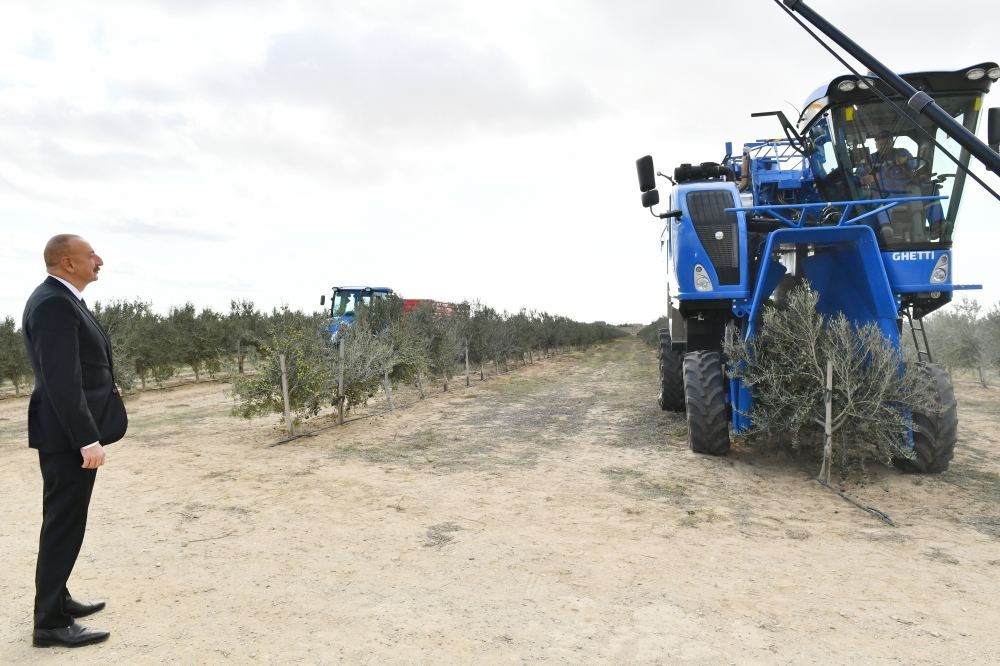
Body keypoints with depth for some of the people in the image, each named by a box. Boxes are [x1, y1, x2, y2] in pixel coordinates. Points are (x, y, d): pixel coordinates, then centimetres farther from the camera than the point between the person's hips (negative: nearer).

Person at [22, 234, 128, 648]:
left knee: (65, 522, 19)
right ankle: (51, 623, 9)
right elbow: (61, 380, -26)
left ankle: (56, 599, 33)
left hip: (74, 431, 10)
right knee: (64, 524, -2)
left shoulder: (62, 300, 13)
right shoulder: (53, 304, -20)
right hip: (68, 435, -10)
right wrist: (87, 438, -26)